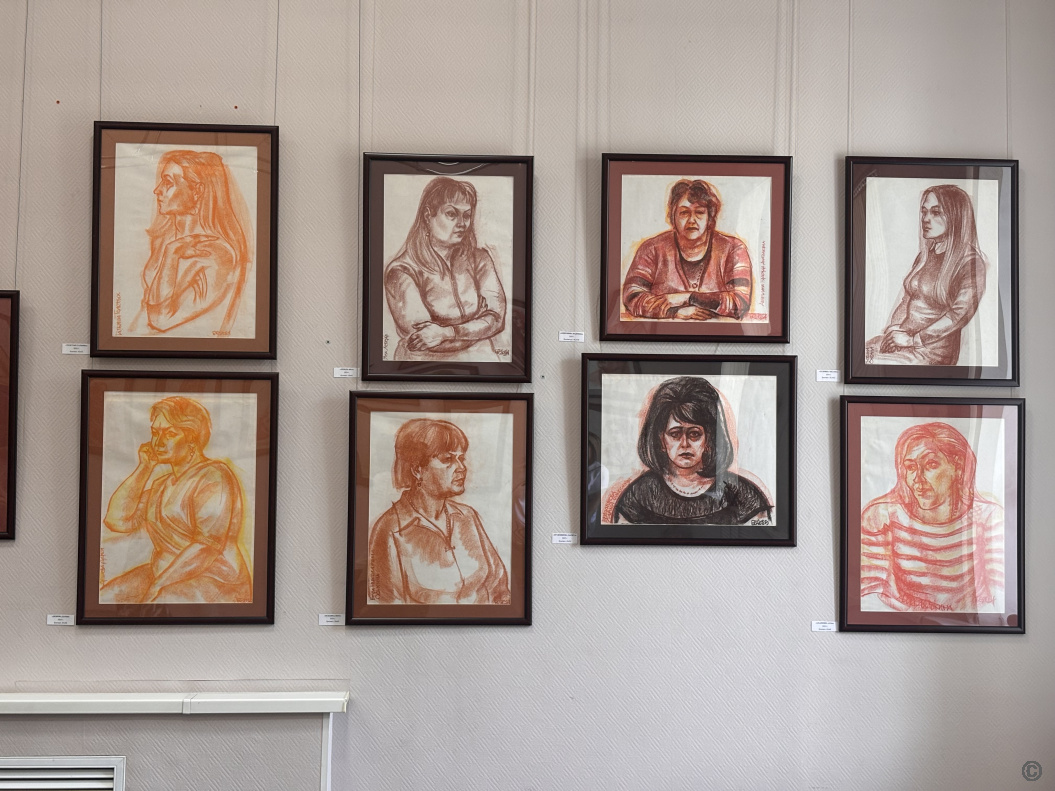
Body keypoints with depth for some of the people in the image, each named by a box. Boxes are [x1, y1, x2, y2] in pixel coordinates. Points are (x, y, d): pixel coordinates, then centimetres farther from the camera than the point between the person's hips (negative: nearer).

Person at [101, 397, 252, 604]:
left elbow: (207, 546, -19)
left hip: (215, 585, -8)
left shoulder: (214, 477, -10)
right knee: (103, 601, -12)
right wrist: (144, 468, 7)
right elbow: (116, 521, 5)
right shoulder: (160, 484, 17)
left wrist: (158, 586, -21)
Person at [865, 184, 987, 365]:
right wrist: (893, 328, -2)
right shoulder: (924, 255, 16)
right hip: (899, 337, 7)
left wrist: (912, 339, -15)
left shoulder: (970, 262, -7)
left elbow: (960, 314, -15)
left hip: (933, 349, -7)